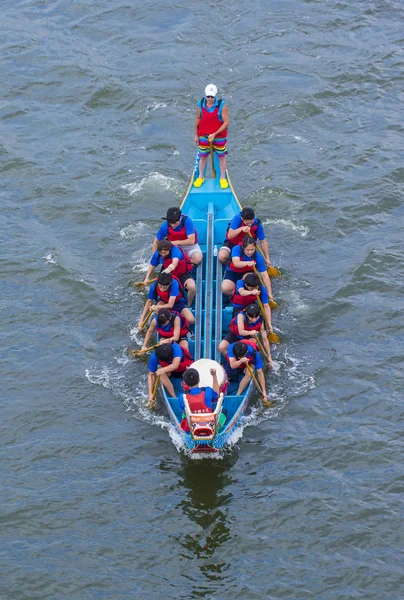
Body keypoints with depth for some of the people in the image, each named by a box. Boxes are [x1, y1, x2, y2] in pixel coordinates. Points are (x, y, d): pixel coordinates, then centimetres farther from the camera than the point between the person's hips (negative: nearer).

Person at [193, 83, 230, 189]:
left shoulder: (222, 106, -18)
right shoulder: (200, 105, -7)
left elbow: (226, 122, -16)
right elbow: (197, 120, 6)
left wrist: (215, 134, -21)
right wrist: (196, 135, 7)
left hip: (219, 136, -2)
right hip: (203, 136, 2)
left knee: (221, 157, 9)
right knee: (203, 157, 13)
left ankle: (223, 178, 24)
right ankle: (200, 177, 30)